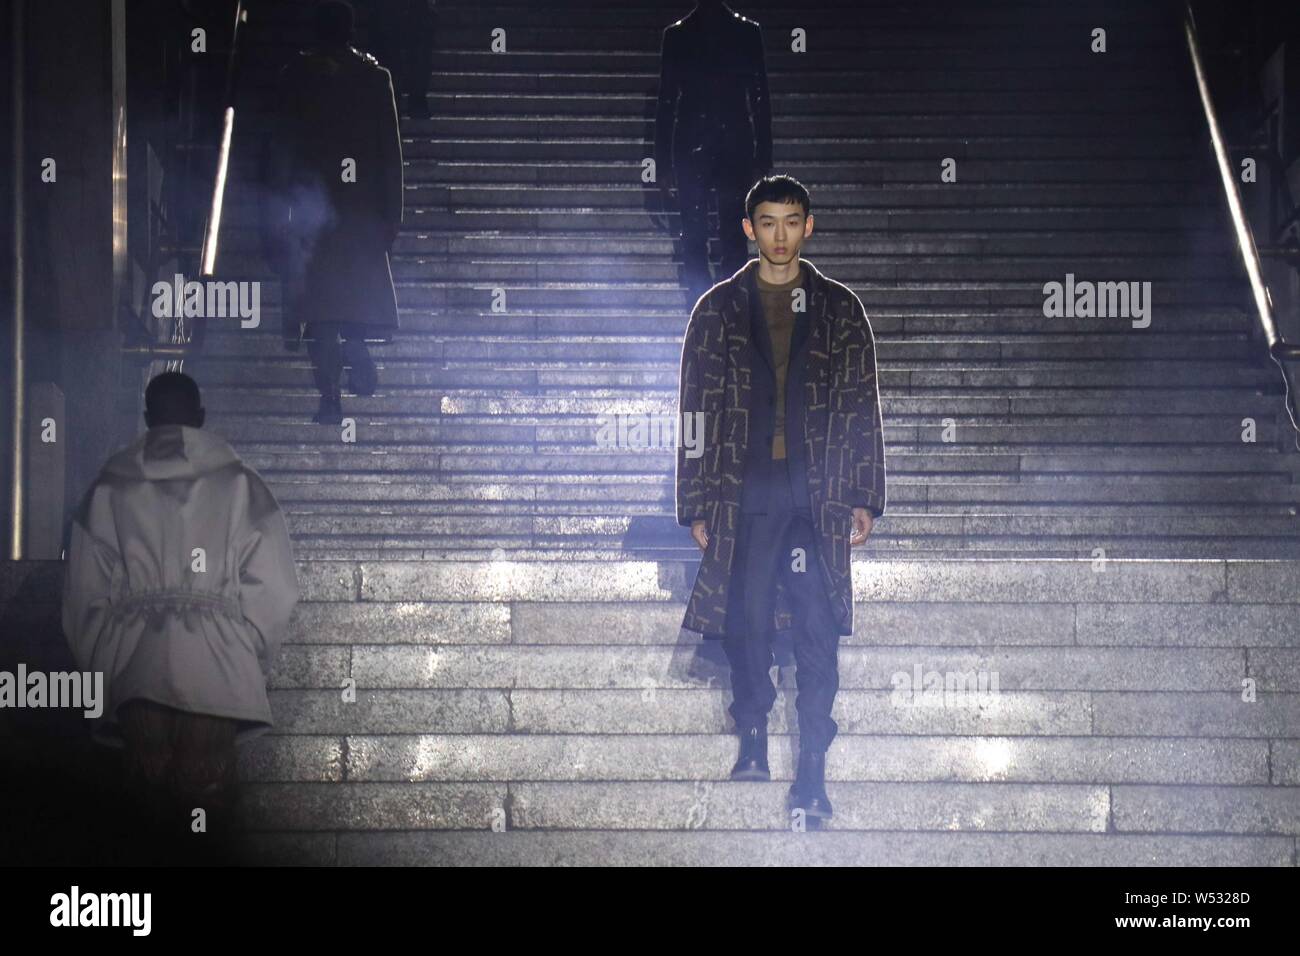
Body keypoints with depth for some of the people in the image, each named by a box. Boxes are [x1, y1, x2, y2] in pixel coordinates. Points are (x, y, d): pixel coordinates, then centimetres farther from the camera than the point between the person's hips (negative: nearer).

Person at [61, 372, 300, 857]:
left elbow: (84, 595, 5)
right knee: (208, 802, 4)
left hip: (137, 676, 1)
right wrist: (253, 654, 13)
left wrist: (100, 668, 17)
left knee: (148, 808, 7)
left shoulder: (110, 489, 4)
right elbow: (274, 588, -2)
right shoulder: (238, 483, 0)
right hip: (217, 674, -1)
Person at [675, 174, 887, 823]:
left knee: (817, 632, -6)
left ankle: (812, 771, -3)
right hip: (743, 495, 0)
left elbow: (862, 409, 9)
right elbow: (696, 412, 9)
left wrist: (863, 498, 2)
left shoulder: (839, 309, 11)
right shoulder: (718, 309, 10)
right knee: (745, 622, -1)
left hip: (818, 498, 0)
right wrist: (697, 505, 3)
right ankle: (753, 738, 19)